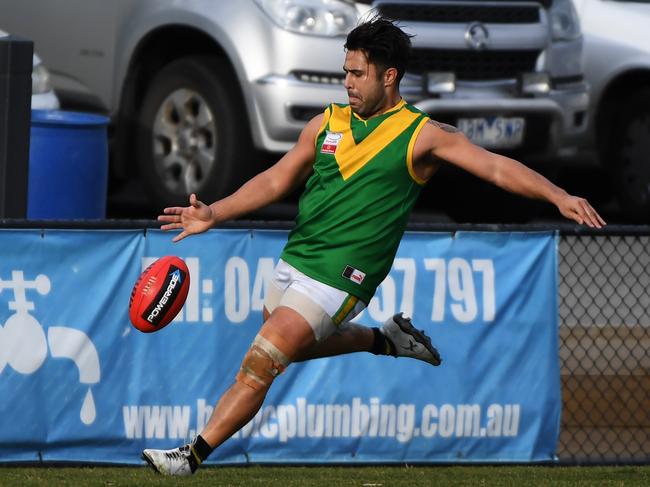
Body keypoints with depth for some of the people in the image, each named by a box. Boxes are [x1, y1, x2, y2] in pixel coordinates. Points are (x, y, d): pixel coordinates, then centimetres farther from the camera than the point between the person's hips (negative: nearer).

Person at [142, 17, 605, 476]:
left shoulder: (422, 135, -7)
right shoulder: (327, 124, 8)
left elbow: (495, 166, -12)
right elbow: (277, 179, 15)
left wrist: (558, 195, -25)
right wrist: (215, 213, 5)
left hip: (338, 278, -7)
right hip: (294, 261, 7)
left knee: (258, 367, -12)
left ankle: (193, 455, -7)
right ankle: (387, 339, 40)